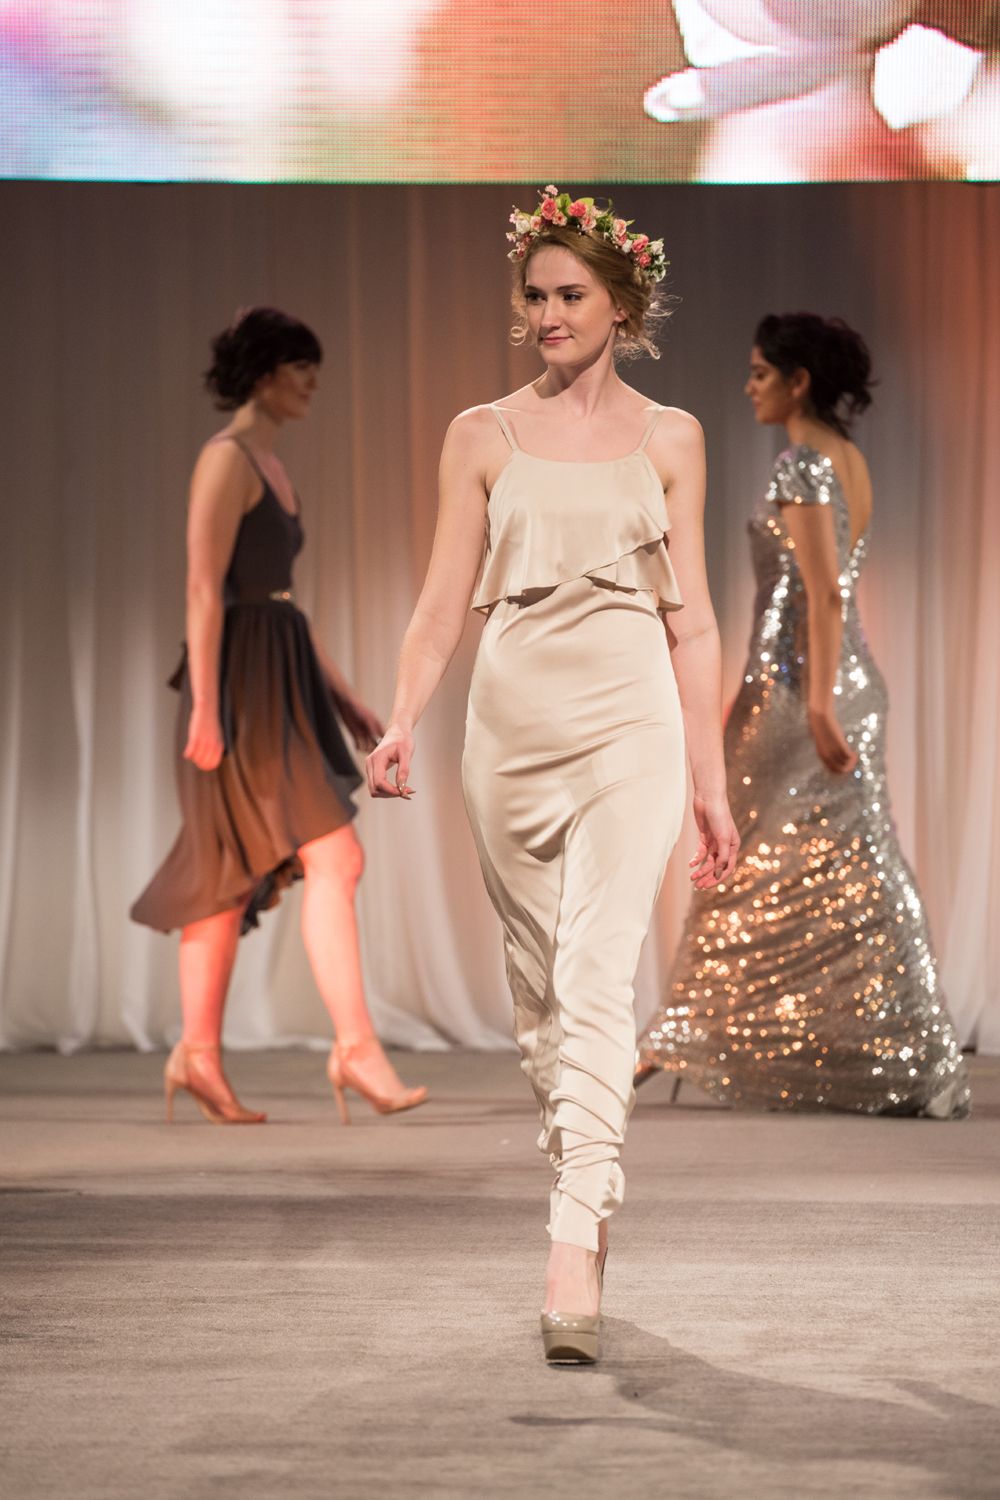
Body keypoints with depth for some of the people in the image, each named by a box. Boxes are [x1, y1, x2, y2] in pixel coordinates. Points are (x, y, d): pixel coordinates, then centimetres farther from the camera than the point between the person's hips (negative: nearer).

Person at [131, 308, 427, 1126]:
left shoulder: (269, 463, 19)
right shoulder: (227, 458, -10)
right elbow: (205, 589, -17)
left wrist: (344, 696, 19)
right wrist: (205, 705, -22)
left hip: (285, 682, 10)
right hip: (243, 685, -10)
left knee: (236, 875, 9)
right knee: (334, 859, -13)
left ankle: (199, 1053, 13)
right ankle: (356, 1045, -13)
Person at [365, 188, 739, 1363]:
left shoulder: (668, 439, 7)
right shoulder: (482, 437, 8)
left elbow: (692, 621, 8)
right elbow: (444, 601, 4)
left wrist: (712, 783, 7)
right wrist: (402, 723, -12)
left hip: (629, 718, -2)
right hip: (512, 718, 2)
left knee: (597, 976, -15)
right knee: (537, 986, 8)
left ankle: (574, 1251, -22)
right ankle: (582, 1194, 22)